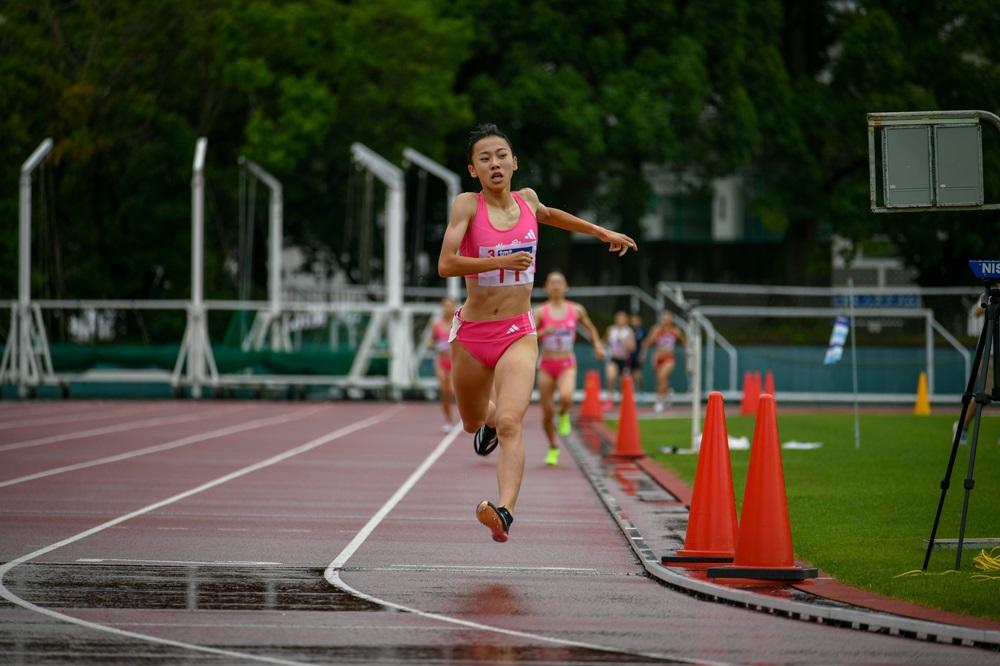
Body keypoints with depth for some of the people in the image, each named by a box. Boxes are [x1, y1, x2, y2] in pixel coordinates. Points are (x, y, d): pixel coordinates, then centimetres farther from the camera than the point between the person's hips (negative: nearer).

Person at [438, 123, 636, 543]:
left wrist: (601, 232, 32)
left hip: (518, 334, 0)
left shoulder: (526, 199, 3)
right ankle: (489, 419, 60)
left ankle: (504, 511, -39)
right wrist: (502, 261, -27)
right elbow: (446, 265, -20)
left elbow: (546, 215, 29)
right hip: (471, 334, 0)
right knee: (473, 423, 21)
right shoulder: (467, 205, -9)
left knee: (510, 423, -23)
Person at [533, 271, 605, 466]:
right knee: (547, 412, 2)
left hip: (567, 365, 0)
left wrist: (597, 344, 7)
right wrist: (545, 331, -25)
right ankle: (553, 448, 25)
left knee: (565, 397, -32)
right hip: (546, 364, 0)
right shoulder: (540, 312, -3)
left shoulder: (576, 310, 2)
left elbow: (590, 327, 21)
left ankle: (564, 415, 4)